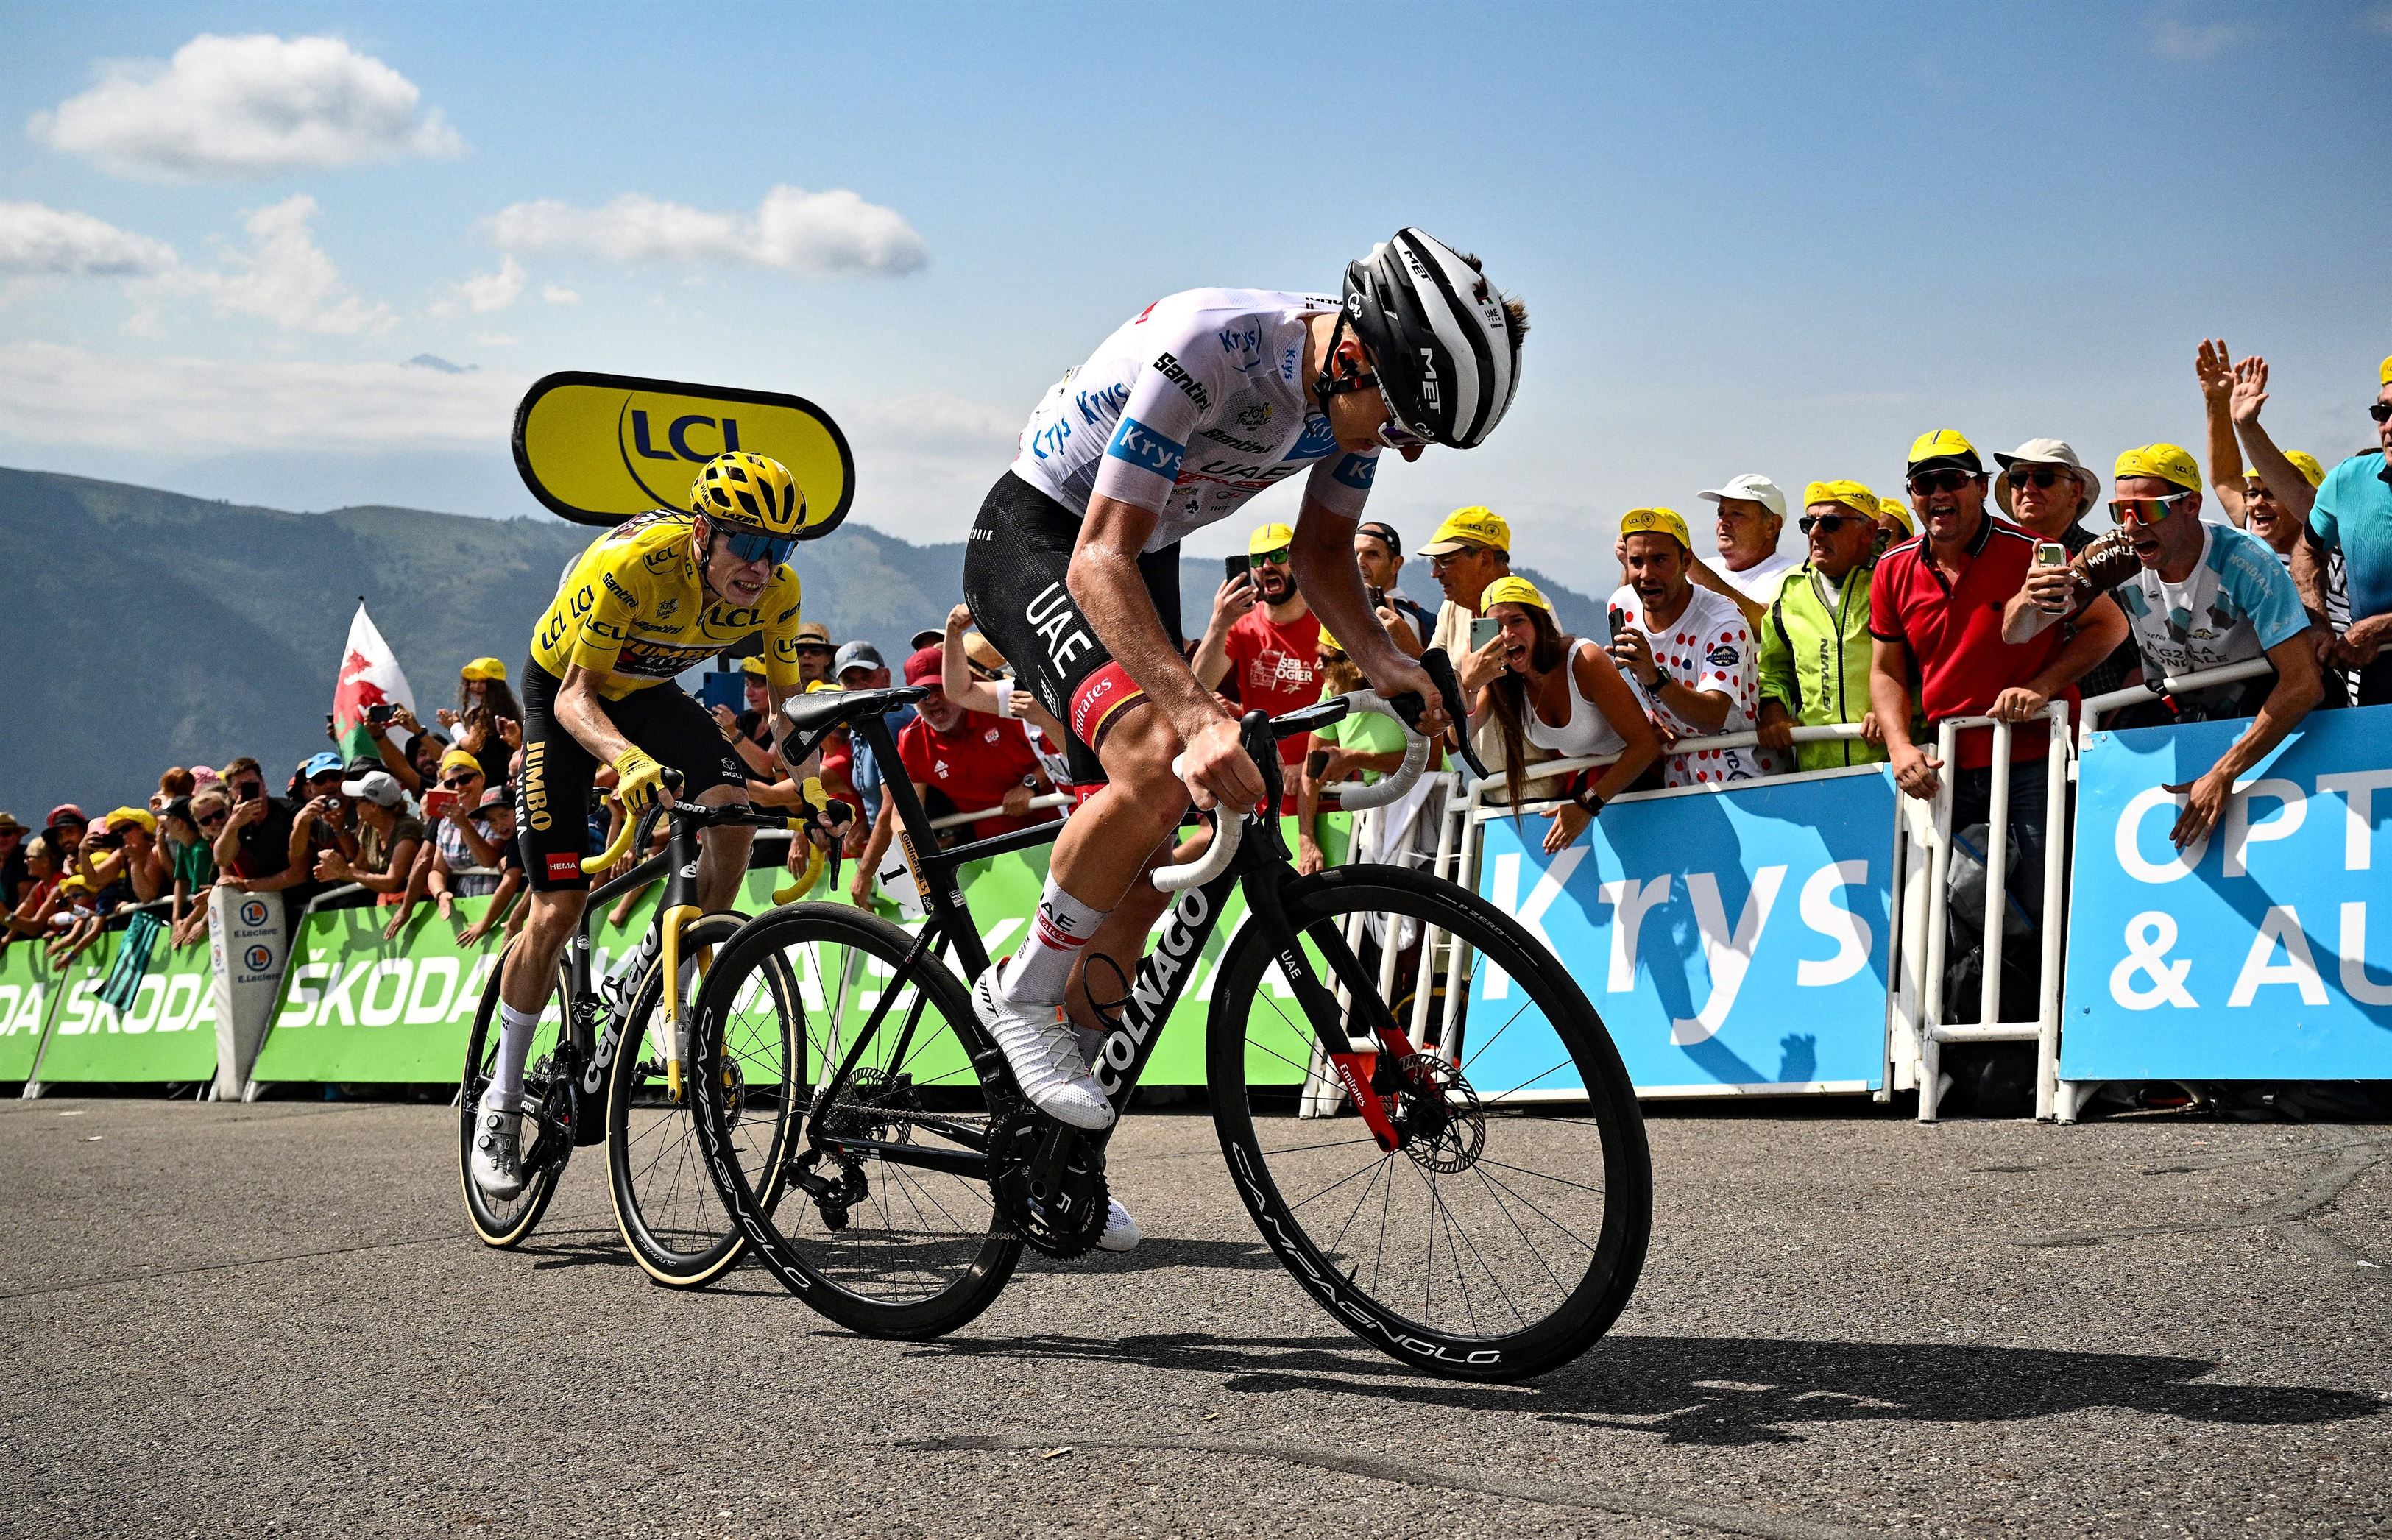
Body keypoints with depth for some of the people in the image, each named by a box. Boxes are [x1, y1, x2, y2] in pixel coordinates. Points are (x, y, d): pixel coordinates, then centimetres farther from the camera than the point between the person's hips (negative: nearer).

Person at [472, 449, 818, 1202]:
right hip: (565, 689, -4)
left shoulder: (776, 590, -21)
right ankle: (502, 1099, 8)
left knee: (734, 812, -26)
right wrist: (629, 760, -55)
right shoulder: (633, 562, -36)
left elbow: (786, 698, -8)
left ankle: (643, 982, -4)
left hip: (648, 692, 4)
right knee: (557, 914, -9)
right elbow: (575, 697, -35)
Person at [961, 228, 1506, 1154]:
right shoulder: (1202, 350, -36)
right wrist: (1199, 714, -52)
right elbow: (1099, 563, -38)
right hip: (1037, 542, -7)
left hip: (1142, 557, 8)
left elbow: (1320, 554, 2)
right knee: (1157, 764, -33)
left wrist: (1385, 662, -17)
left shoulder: (1360, 387, -13)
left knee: (1142, 876, 4)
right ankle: (1022, 992, -11)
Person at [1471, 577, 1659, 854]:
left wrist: (1587, 805, -36)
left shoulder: (1584, 661, -30)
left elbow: (1646, 743, -31)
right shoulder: (1499, 678, -13)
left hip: (1633, 772, -5)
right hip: (1578, 780, 5)